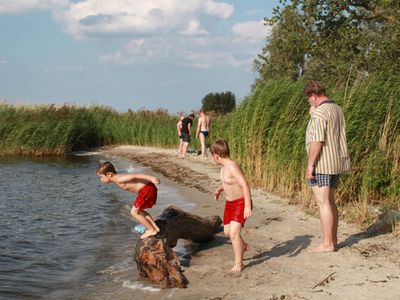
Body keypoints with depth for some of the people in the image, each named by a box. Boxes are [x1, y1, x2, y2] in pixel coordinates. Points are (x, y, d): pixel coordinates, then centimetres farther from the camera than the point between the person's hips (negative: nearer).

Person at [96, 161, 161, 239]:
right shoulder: (118, 179, 14)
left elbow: (135, 176, -24)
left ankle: (152, 230, 8)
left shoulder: (119, 179, -15)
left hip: (147, 189, -10)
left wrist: (150, 178, -32)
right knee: (138, 210, 23)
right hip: (147, 189, 10)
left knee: (134, 212, 0)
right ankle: (155, 227, 27)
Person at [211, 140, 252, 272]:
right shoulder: (224, 167, 4)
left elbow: (245, 185, -31)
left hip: (241, 203, -9)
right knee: (227, 231, 18)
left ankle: (238, 263, -3)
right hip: (230, 203, 10)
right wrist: (219, 189, 11)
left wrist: (248, 207, -34)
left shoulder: (232, 167, -25)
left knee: (234, 232, -18)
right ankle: (243, 246, 47)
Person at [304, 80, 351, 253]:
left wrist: (310, 165, -17)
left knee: (323, 203, -5)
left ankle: (327, 244, -2)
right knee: (330, 201, 16)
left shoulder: (319, 112, -15)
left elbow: (317, 141, -20)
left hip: (322, 164, -9)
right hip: (336, 163, 9)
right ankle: (333, 239, 22)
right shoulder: (337, 109, 13)